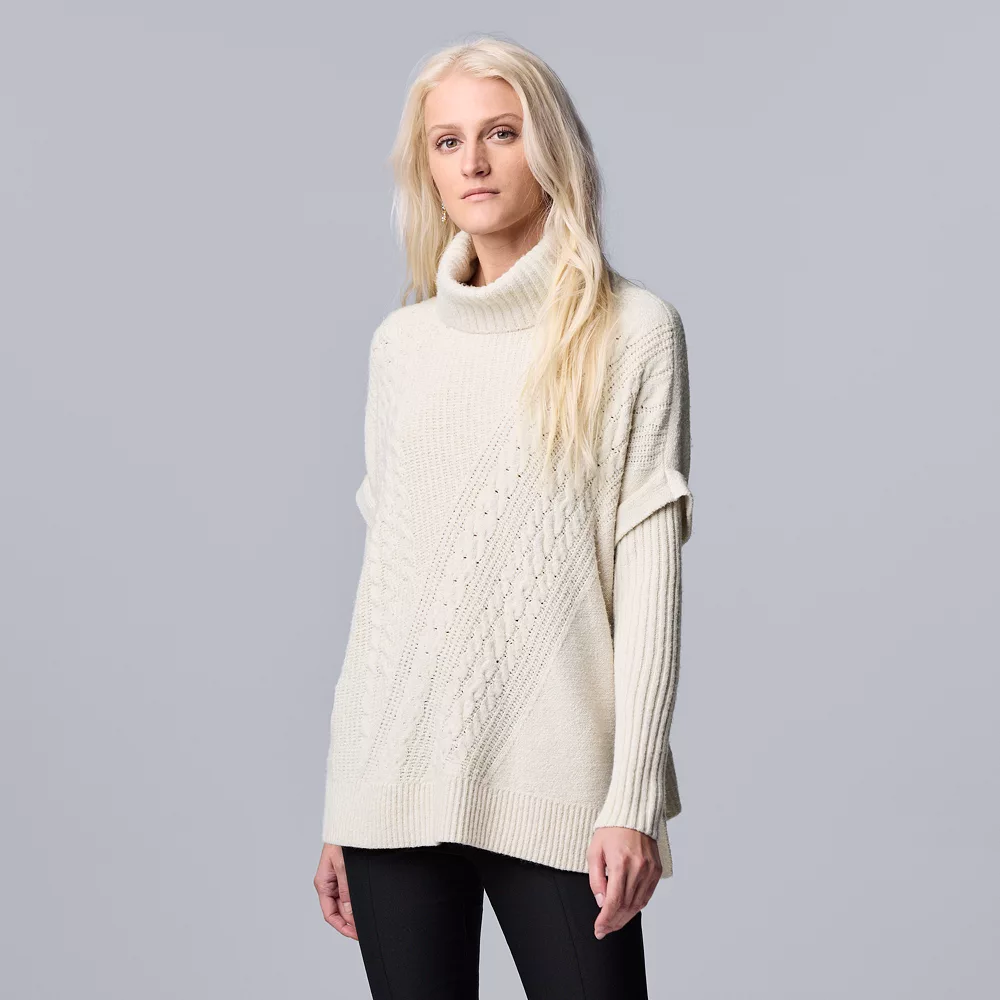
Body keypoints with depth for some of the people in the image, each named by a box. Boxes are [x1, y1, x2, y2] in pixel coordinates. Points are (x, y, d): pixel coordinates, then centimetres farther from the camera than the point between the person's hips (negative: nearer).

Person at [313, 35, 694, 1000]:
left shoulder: (632, 330, 1)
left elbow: (649, 567, -3)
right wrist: (339, 805, 11)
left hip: (557, 785, -3)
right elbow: (382, 565, 13)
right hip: (396, 778, 3)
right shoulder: (401, 342, 11)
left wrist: (634, 797, -10)